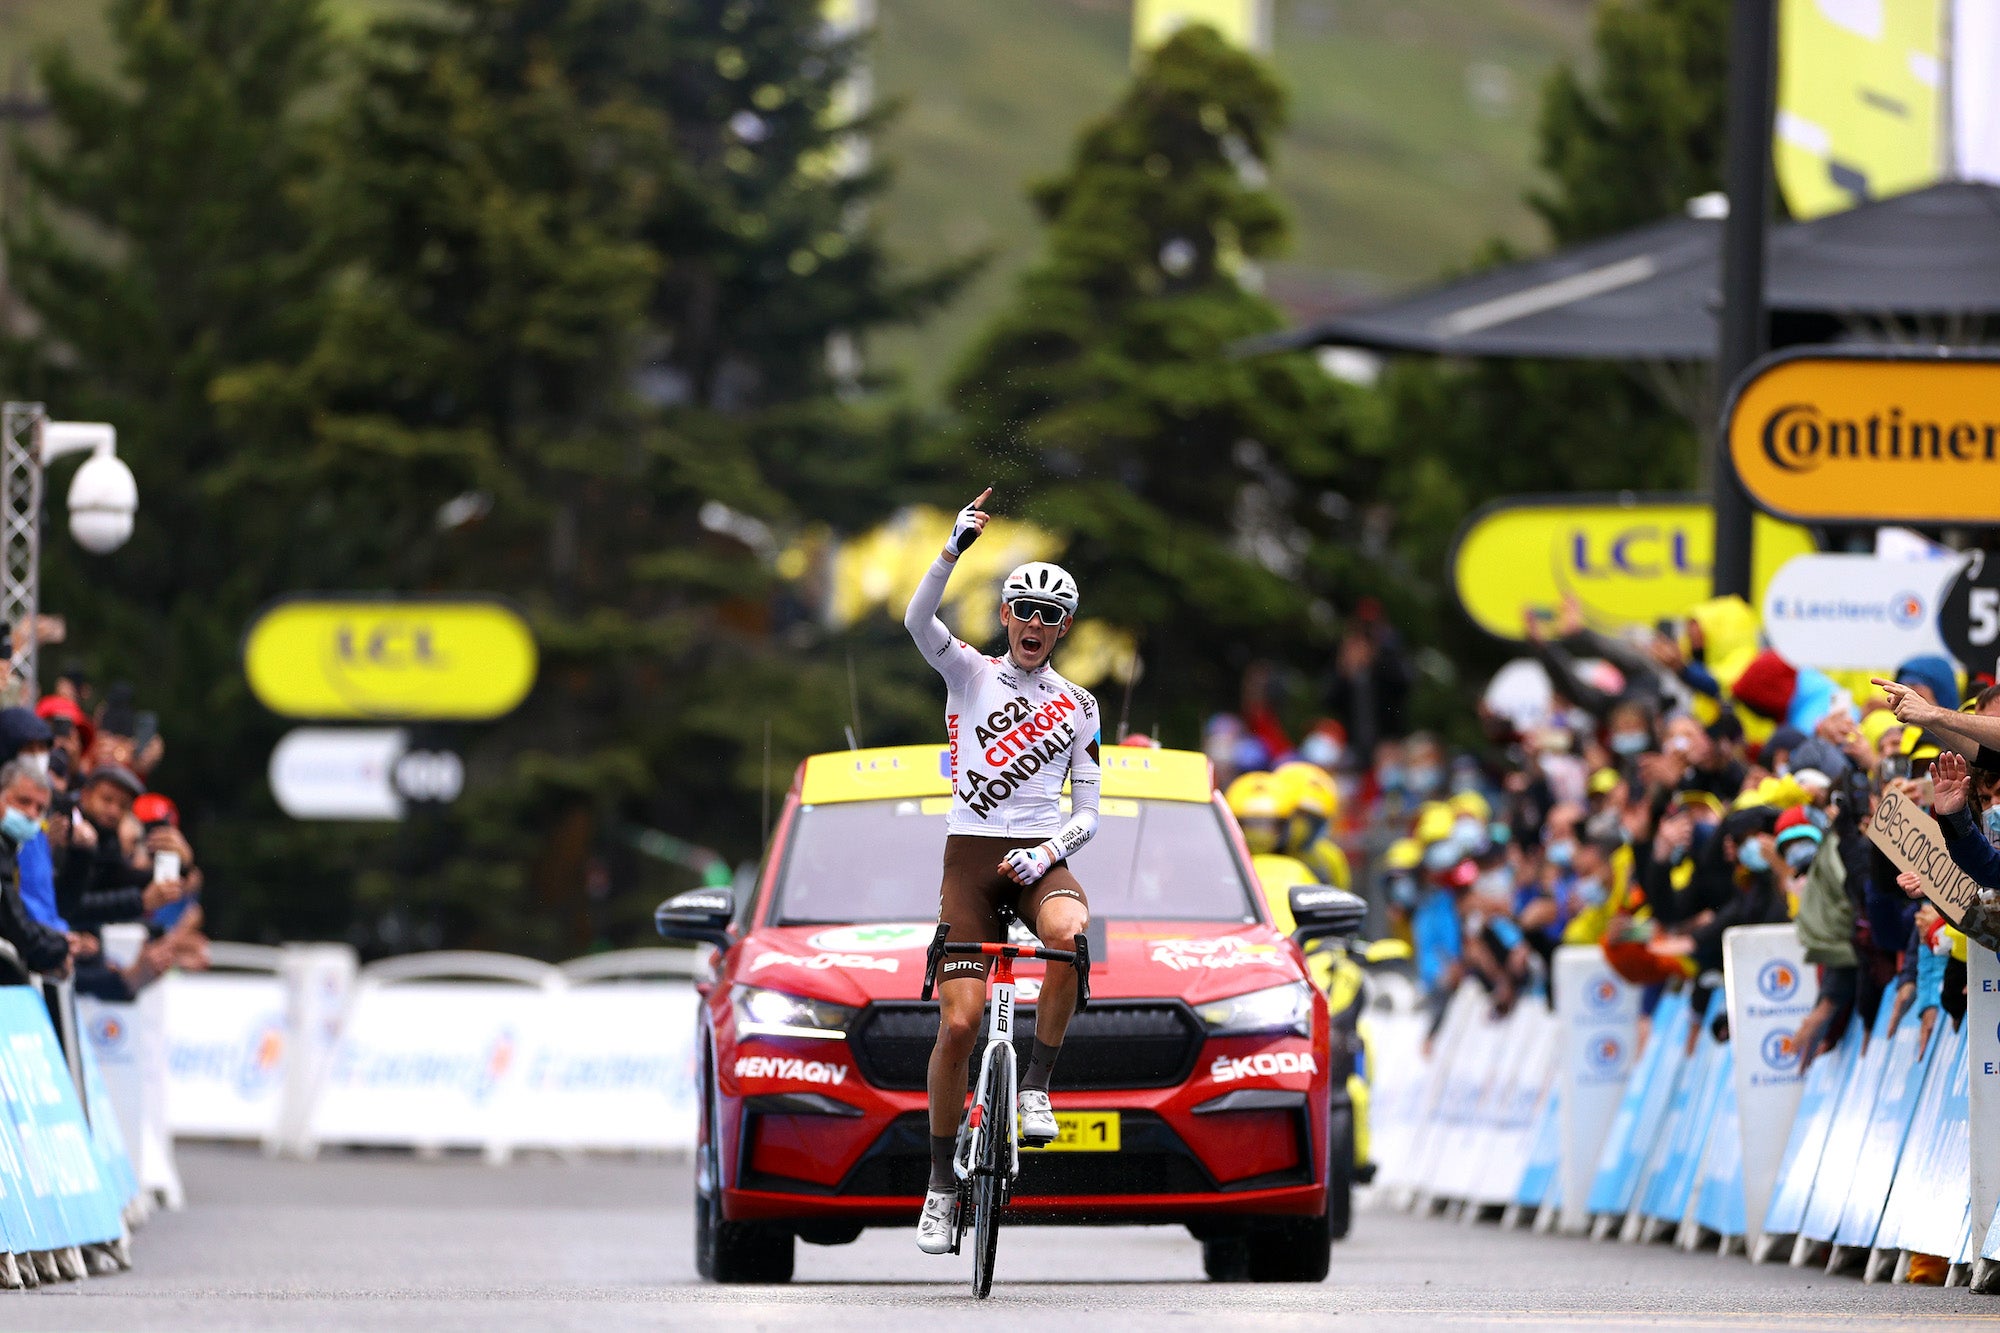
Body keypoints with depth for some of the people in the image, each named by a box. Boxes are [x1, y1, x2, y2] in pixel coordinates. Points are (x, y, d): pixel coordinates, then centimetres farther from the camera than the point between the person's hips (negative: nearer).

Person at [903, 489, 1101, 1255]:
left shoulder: (1077, 707, 13)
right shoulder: (970, 673, 9)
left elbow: (1087, 814, 10)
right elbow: (918, 621, -12)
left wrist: (1050, 850, -11)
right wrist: (955, 547, -25)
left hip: (1040, 861, 1)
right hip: (970, 855, -1)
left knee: (1071, 933, -36)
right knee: (959, 1023, -11)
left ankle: (1037, 1087, -21)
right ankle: (942, 1184, 3)